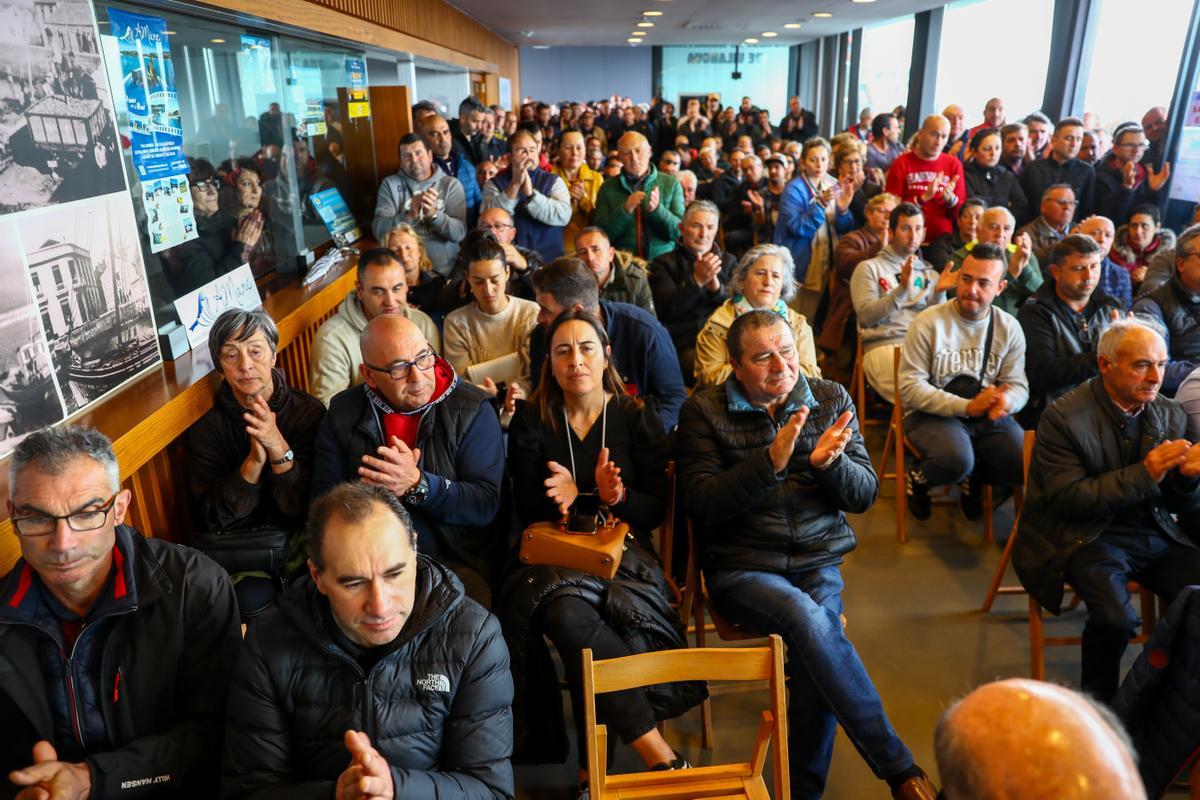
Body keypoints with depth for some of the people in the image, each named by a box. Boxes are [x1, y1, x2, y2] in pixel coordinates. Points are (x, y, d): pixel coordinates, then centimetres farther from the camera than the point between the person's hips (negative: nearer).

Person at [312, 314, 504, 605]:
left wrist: (417, 484, -24)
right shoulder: (343, 413, 6)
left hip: (454, 561, -2)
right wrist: (380, 489, -15)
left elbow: (486, 505, -9)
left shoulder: (472, 410, -3)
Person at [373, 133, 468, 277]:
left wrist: (433, 214, -19)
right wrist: (410, 215, -18)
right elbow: (379, 232, -3)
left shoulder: (451, 184, 7)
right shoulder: (390, 184, 9)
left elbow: (459, 233, -3)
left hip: (444, 270, 0)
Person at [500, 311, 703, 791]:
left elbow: (655, 509, 2)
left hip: (623, 552, -1)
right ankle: (658, 755, -24)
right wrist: (585, 495, -17)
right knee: (567, 614, -34)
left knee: (572, 622, -33)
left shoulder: (637, 418, 6)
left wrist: (618, 497, -21)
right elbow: (527, 509, 3)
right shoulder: (531, 420, 8)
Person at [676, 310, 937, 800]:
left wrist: (828, 463, -17)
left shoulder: (832, 400, 7)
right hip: (740, 569, -2)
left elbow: (864, 495, 5)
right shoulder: (703, 412, -2)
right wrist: (770, 460, -23)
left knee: (812, 650, -25)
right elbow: (702, 506, -11)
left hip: (819, 561, 2)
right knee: (809, 620, -30)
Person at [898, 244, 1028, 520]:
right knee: (956, 461, -33)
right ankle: (918, 478, 4)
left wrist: (1007, 401, -25)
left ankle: (974, 478, 15)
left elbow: (1019, 385, 2)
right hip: (933, 414, -4)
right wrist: (967, 406, -24)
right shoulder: (928, 322, -9)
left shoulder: (1009, 327, 4)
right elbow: (910, 388, -14)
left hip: (989, 417, 4)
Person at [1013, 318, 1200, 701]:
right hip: (1086, 537, -6)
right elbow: (1066, 500, -16)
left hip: (1155, 533, 6)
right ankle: (1096, 709, 0)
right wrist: (1143, 474, -22)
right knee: (1116, 618, -28)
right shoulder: (1063, 417, -13)